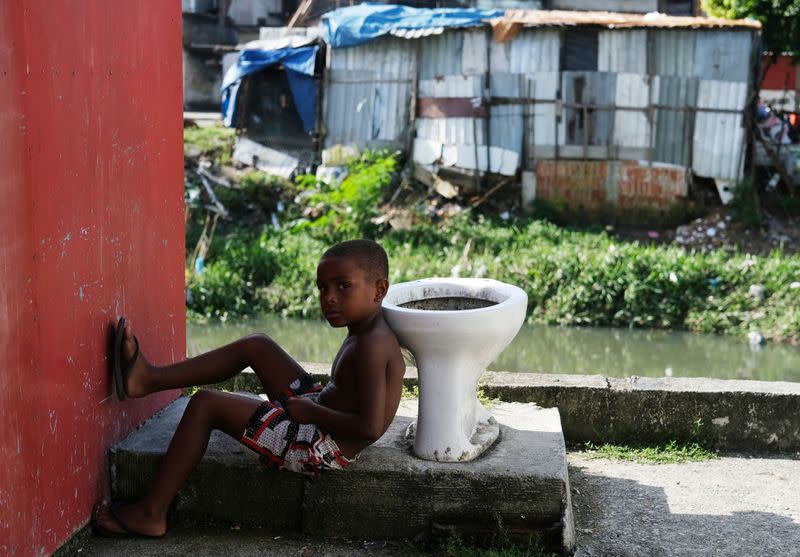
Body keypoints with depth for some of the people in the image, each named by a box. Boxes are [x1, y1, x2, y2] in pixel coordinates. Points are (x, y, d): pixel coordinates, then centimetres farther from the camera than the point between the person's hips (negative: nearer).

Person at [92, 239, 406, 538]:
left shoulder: (371, 345, -24)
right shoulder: (366, 332, 5)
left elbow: (370, 427, -31)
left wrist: (311, 412, -20)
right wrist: (312, 406, 4)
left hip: (322, 448, -10)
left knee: (206, 405, -10)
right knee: (255, 346, 13)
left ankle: (152, 514, 0)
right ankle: (149, 379, 15)